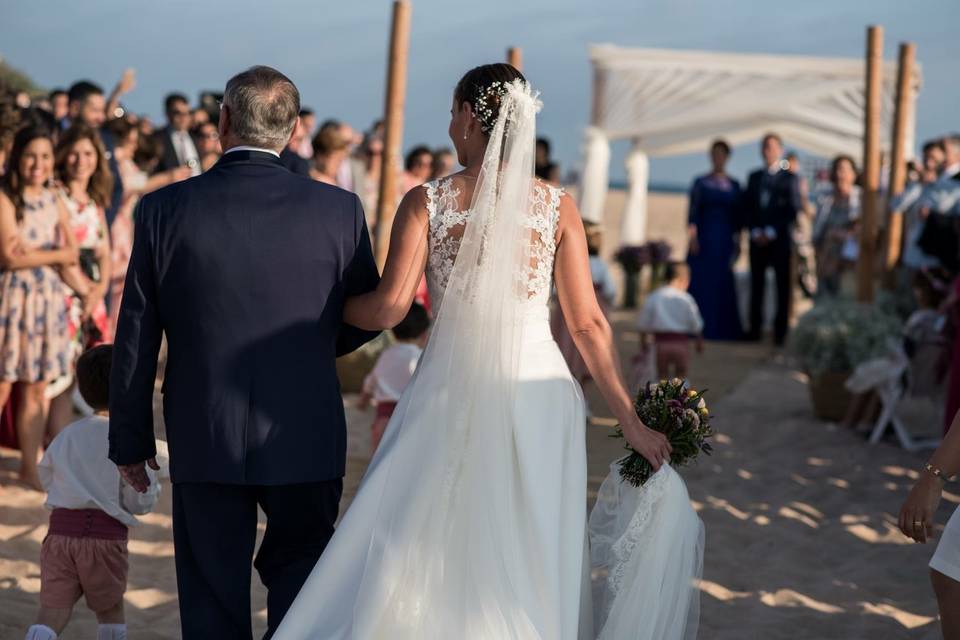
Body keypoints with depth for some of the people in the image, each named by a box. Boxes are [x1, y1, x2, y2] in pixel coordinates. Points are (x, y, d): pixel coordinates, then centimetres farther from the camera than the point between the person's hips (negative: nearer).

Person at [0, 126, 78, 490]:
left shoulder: (56, 203, 10)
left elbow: (73, 255, 4)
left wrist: (33, 252, -12)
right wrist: (56, 255, -7)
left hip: (48, 299, 5)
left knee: (37, 388, 8)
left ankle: (29, 466, 15)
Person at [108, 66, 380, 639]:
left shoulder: (163, 209, -7)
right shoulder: (339, 209, -8)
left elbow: (136, 340, -3)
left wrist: (130, 441, 8)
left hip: (204, 442, 0)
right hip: (308, 440, 0)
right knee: (298, 578, 17)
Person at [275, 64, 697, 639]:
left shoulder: (427, 202, -5)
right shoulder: (558, 206, 0)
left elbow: (389, 308, -11)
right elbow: (588, 323, -1)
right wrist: (631, 421, 5)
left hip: (452, 390, -1)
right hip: (537, 388, 1)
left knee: (426, 560, 9)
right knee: (528, 560, 11)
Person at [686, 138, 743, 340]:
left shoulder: (734, 185, 10)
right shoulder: (701, 183, 4)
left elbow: (737, 216, 10)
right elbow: (693, 210, -2)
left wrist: (737, 240, 2)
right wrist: (692, 235, -12)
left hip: (725, 239, 2)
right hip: (704, 237, -2)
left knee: (723, 283, 1)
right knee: (700, 280, -5)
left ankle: (721, 328, 7)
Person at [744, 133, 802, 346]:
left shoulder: (789, 178, 2)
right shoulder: (754, 177, 15)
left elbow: (793, 210, -4)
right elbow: (748, 207, 12)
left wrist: (772, 232, -11)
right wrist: (755, 231, -2)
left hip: (780, 240, -4)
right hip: (758, 239, 4)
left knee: (783, 286, -2)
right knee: (756, 284, 3)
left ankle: (780, 331, -1)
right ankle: (755, 329, 6)